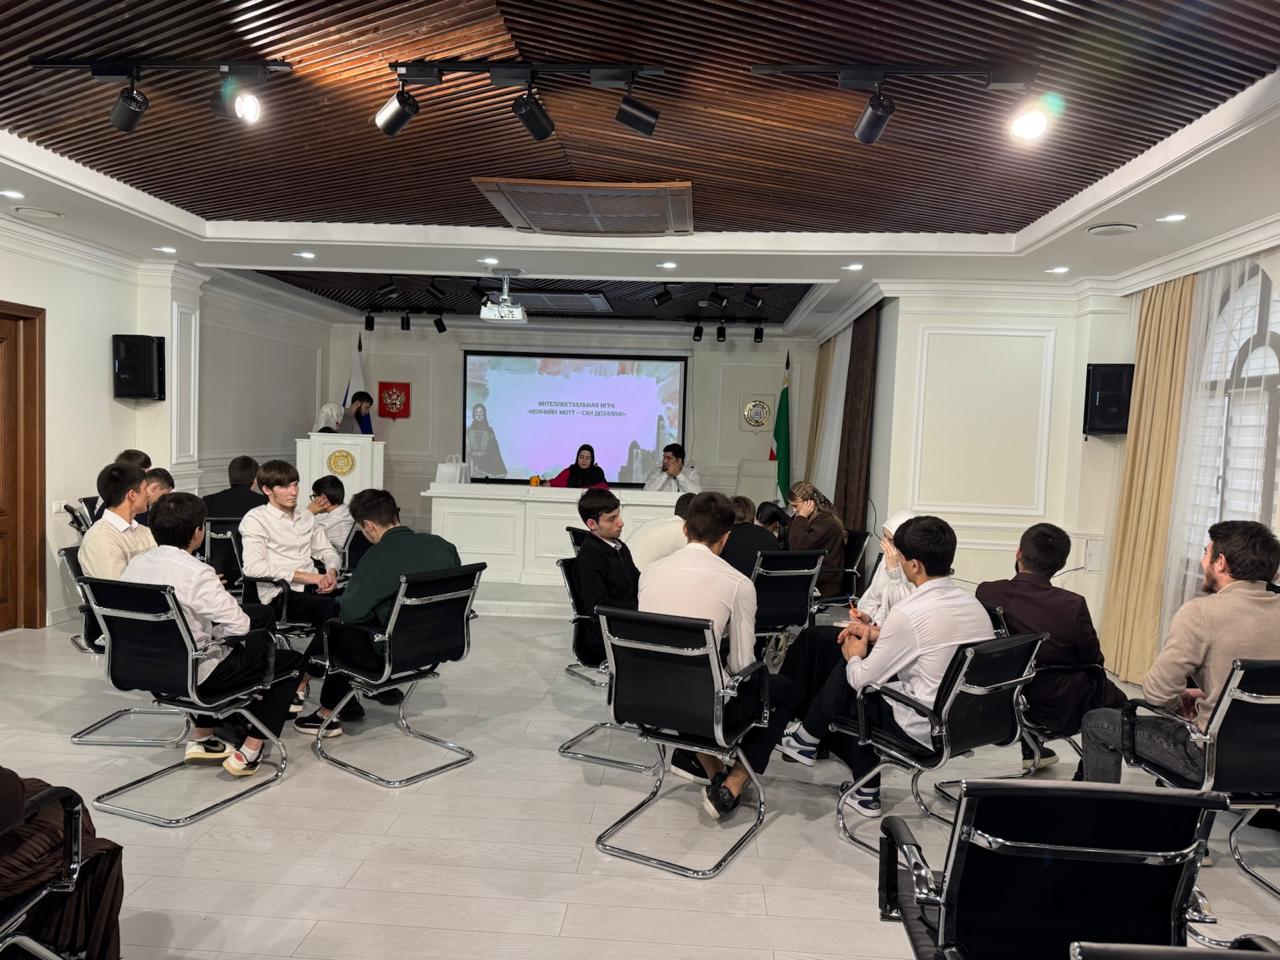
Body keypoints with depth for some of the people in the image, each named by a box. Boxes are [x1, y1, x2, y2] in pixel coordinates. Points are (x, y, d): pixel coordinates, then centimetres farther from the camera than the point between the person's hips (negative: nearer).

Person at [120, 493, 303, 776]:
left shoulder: (136, 563, -2)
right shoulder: (196, 573, -24)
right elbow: (238, 626, -23)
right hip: (190, 675, -8)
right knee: (290, 661, 5)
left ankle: (201, 739, 33)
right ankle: (249, 753, 4)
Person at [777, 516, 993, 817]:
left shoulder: (909, 614, -22)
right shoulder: (972, 603, 1)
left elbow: (863, 680, -12)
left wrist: (854, 657, 10)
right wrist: (878, 637, 17)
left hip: (923, 731, -7)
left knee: (848, 676, 9)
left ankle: (807, 739, 33)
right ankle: (866, 794, 27)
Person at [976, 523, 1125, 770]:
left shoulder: (986, 593, -17)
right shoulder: (1072, 605, -24)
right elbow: (1093, 661, -9)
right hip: (1057, 713, -3)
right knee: (1115, 698, 26)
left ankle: (1031, 750, 44)